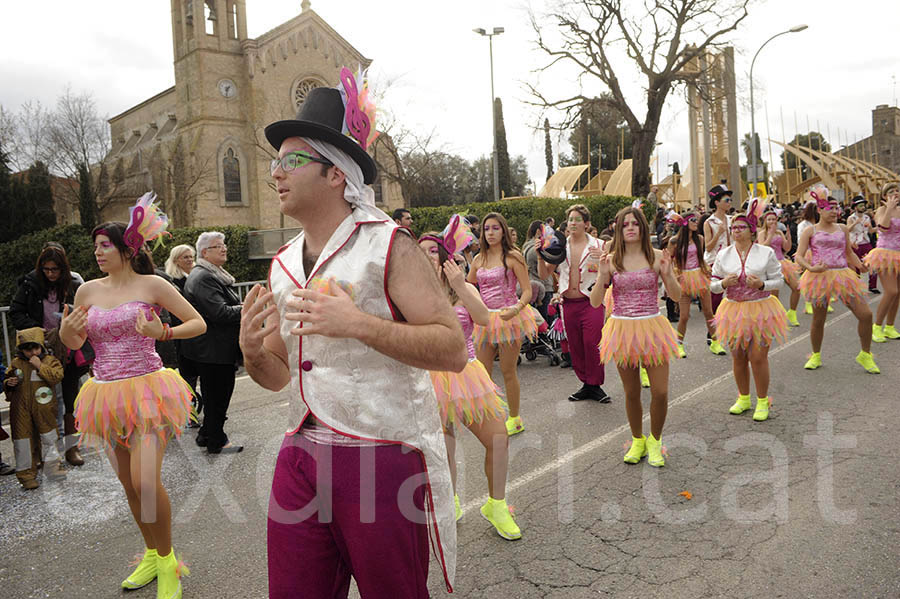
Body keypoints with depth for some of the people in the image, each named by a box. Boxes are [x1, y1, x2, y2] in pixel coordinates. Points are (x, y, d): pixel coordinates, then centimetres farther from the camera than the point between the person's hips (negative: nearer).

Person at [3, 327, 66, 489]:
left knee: (48, 438, 9)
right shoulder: (16, 363, 7)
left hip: (43, 408, -2)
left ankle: (52, 466, 25)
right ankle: (26, 473, 14)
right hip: (21, 409, 2)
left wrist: (40, 366, -18)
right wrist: (9, 384, -3)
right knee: (23, 440, 4)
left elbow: (56, 377, -16)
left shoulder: (50, 360, 0)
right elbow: (6, 380, 19)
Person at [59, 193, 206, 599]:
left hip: (147, 390, -5)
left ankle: (167, 560, 9)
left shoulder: (151, 285, -4)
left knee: (145, 480, -14)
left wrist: (164, 333, -19)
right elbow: (74, 343, 14)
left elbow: (199, 323, -2)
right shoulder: (87, 290, 8)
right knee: (128, 483, 13)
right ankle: (151, 555, 33)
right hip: (106, 395, 5)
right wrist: (66, 331, -8)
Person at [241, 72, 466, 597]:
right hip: (302, 455, 6)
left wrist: (359, 324, -24)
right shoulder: (282, 266, 11)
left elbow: (453, 350, -15)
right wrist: (252, 351, -5)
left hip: (382, 458, -5)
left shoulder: (388, 245, -8)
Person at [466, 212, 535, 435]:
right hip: (485, 319, 5)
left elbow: (527, 291, -10)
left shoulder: (512, 257, -6)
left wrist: (516, 309, -27)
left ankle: (515, 420, 19)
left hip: (508, 318, -5)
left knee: (508, 371, 3)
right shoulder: (479, 259, 10)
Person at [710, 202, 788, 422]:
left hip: (760, 310, -3)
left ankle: (762, 401, 15)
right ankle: (743, 398, 28)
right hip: (733, 310, 3)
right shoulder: (723, 255, 4)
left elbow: (779, 280, 0)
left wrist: (762, 284, -18)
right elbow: (713, 285, 7)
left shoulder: (766, 253, -2)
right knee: (738, 356, 10)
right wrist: (724, 283, -15)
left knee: (758, 357, -2)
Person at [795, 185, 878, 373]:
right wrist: (811, 268, -22)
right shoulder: (810, 231, 2)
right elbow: (799, 257, -3)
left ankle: (865, 355, 16)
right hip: (820, 278, -3)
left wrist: (860, 265, 4)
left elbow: (849, 253, 23)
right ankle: (816, 356, 27)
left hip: (843, 275, 3)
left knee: (865, 314, -3)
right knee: (818, 320, 6)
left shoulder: (842, 229, 13)